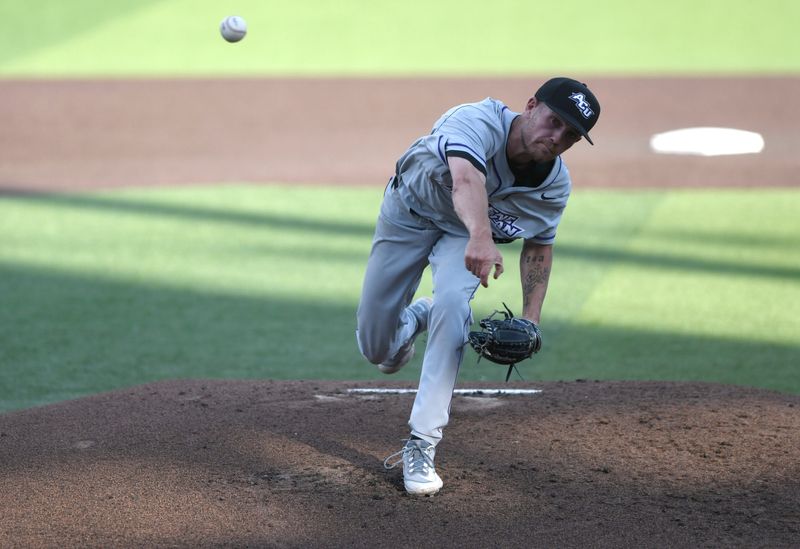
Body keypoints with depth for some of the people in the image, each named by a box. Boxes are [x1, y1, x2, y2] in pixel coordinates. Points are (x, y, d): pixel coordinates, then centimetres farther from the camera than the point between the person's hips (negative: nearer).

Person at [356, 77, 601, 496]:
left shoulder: (556, 185, -22)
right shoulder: (477, 122, -40)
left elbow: (539, 243, -3)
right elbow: (466, 180, -60)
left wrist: (530, 319, -13)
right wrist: (481, 236, -80)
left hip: (467, 231, 2)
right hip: (410, 212, -2)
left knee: (452, 301, -31)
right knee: (376, 350, 3)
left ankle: (421, 445, -26)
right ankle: (416, 318, 43)